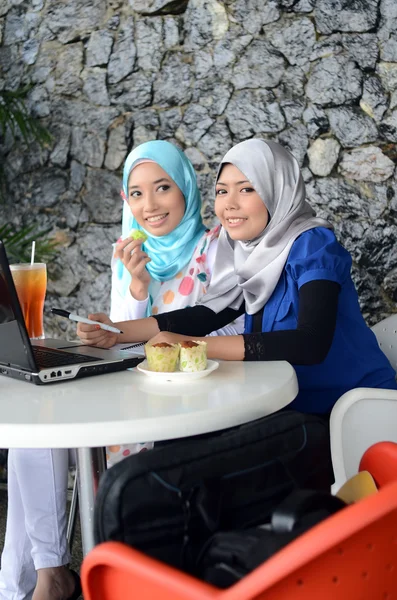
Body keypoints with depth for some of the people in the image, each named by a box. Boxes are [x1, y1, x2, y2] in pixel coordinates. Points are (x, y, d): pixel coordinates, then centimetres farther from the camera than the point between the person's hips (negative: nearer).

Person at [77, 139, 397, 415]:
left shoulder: (312, 246, -18)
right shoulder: (253, 251, 4)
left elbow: (311, 343, -31)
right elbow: (208, 314, 6)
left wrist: (193, 345, -33)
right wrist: (118, 331, -7)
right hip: (297, 407, 6)